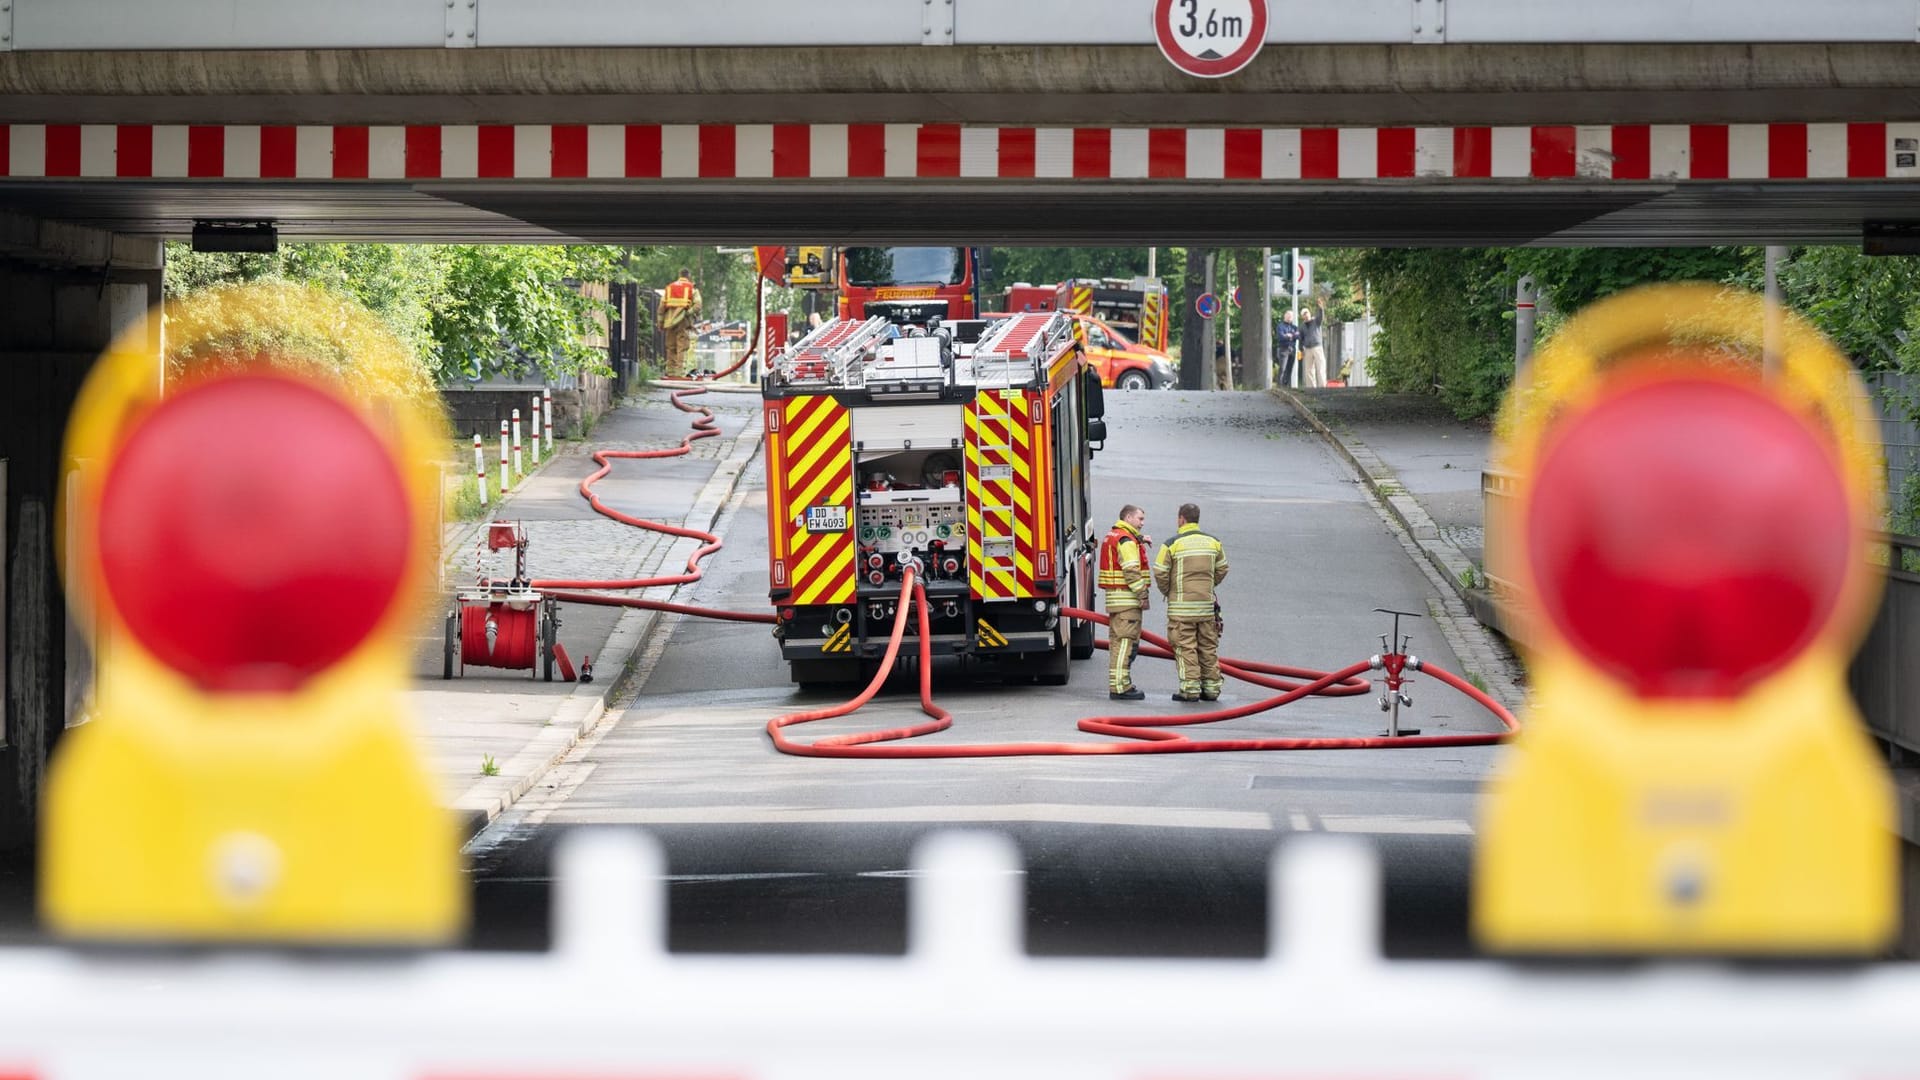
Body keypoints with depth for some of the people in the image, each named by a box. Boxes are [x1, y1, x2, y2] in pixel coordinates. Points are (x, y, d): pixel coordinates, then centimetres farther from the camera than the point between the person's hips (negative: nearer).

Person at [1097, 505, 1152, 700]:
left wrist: (1140, 539, 23)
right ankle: (1120, 687, -14)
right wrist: (1142, 595, -19)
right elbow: (1131, 571, -21)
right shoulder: (1126, 540, -14)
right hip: (1127, 598, -11)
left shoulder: (1112, 535, 17)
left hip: (1114, 598, 11)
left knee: (1117, 642, 14)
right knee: (1125, 641, -11)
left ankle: (1118, 685, 19)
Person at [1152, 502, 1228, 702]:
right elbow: (1222, 569, 13)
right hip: (1206, 603, 4)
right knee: (1208, 646, 10)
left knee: (1185, 647, -2)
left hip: (1182, 605, -4)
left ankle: (1190, 688, -6)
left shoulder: (1173, 544, -9)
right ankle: (1211, 687, 12)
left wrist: (1167, 592, 9)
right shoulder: (1213, 542, 5)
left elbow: (1160, 573, -8)